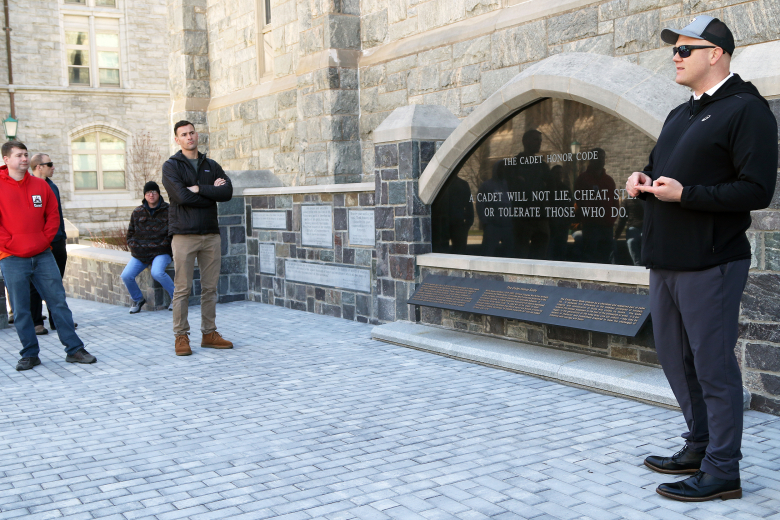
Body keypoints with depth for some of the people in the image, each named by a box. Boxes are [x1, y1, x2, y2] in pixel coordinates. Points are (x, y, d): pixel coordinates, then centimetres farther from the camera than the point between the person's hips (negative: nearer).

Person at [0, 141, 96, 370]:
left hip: (43, 255, 3)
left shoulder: (40, 185, 8)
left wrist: (46, 239, 0)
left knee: (58, 302, 4)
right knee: (21, 310, 3)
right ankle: (30, 354, 14)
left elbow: (53, 214, 11)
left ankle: (74, 349, 9)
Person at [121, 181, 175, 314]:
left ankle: (174, 296, -8)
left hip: (161, 253, -4)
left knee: (157, 272, -33)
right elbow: (130, 233, 18)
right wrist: (133, 247, 3)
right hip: (139, 254, 4)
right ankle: (137, 299, 12)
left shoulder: (168, 211, 0)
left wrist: (164, 245, -7)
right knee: (126, 276, -16)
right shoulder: (137, 212, 10)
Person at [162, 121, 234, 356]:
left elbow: (228, 192, -3)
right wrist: (212, 192, -6)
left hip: (211, 233, 4)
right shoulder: (171, 166, 2)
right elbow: (181, 196, -14)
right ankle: (181, 336, 4)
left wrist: (199, 189, -11)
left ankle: (209, 333, 16)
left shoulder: (212, 166, 14)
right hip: (184, 234, -4)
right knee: (182, 288, -3)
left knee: (210, 287, 7)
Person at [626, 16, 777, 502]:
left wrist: (684, 193, -21)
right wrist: (644, 178, 6)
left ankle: (722, 471, 9)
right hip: (666, 261, 9)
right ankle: (700, 447, 32)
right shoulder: (680, 115, 19)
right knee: (676, 358, 16)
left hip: (709, 263, -9)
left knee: (713, 365, -3)